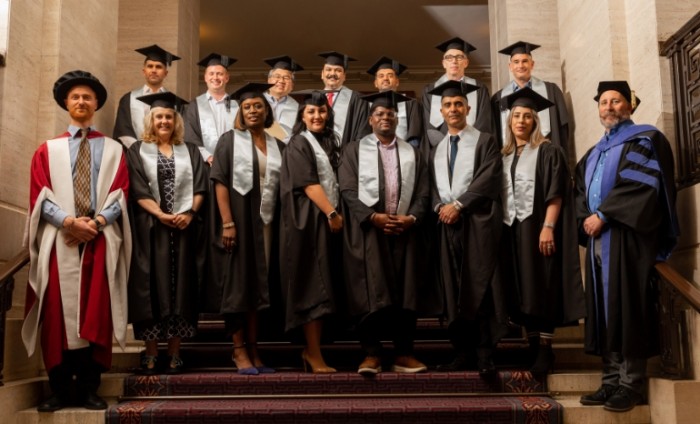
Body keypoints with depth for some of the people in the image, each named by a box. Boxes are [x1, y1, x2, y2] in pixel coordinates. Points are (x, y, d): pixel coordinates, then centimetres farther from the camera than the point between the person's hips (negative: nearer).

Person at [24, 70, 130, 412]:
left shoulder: (113, 150, 14)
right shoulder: (47, 150, 14)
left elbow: (120, 195, 5)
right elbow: (40, 196, 4)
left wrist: (97, 222, -13)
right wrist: (68, 221, -13)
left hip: (101, 240, 0)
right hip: (59, 240, 0)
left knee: (96, 314, -2)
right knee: (57, 314, -3)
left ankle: (89, 389, 5)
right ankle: (59, 390, 5)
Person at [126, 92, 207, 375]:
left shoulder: (189, 151, 14)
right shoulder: (137, 151, 7)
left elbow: (200, 187, 5)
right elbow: (138, 190, -3)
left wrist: (189, 213, -12)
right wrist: (161, 215, -16)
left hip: (185, 227, 2)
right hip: (151, 229, -2)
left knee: (181, 287, 2)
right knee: (152, 287, -2)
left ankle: (174, 353, 8)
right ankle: (150, 353, 5)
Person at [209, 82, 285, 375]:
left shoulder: (277, 146, 12)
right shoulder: (230, 140, 1)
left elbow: (283, 186, 12)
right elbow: (220, 182, -7)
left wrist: (282, 224, 2)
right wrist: (227, 222, -16)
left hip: (266, 222, 4)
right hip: (239, 219, -4)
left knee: (258, 284, 8)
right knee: (238, 282, -1)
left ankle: (253, 348, 16)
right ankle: (239, 350, 6)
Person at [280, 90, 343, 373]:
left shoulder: (330, 142, 18)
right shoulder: (298, 144, -4)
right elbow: (309, 183, -14)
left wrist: (336, 213, 7)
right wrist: (331, 213, -17)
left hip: (329, 219, 7)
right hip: (309, 220, -7)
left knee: (324, 285, 6)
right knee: (313, 286, -8)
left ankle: (312, 349, 13)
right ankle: (314, 353, -3)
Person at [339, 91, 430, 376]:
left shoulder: (412, 153, 16)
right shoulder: (355, 150, 8)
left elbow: (423, 192, 8)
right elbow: (348, 191, -2)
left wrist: (411, 217, -10)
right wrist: (373, 217, -15)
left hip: (404, 231, 3)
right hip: (367, 231, -2)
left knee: (405, 294, 2)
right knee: (370, 294, -7)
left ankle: (404, 355, 9)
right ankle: (371, 354, 0)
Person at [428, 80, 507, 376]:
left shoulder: (485, 141, 5)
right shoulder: (437, 149, 21)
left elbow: (488, 179, -8)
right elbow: (433, 185, 14)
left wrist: (458, 205, -13)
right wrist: (440, 207, -6)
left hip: (478, 221, -5)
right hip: (447, 222, 5)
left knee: (480, 287, -6)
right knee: (452, 290, 3)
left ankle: (485, 354, -2)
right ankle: (463, 352, 10)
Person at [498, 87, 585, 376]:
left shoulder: (548, 151, 0)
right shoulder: (504, 155, 15)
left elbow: (555, 193, -9)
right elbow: (500, 194, 14)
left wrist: (548, 227, -20)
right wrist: (501, 228, 4)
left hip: (536, 226, -5)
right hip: (511, 229, 5)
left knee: (541, 289, -5)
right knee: (523, 291, 6)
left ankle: (545, 350, -2)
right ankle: (532, 346, 12)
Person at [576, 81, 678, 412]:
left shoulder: (644, 140, 2)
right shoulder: (595, 153, 24)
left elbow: (641, 184, -12)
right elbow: (581, 192, 17)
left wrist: (602, 215, -15)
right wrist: (586, 219, -3)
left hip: (627, 236, -7)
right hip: (597, 237, 7)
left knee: (626, 308, -8)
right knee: (604, 310, 5)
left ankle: (631, 383, -2)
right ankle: (611, 381, 9)